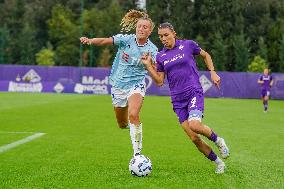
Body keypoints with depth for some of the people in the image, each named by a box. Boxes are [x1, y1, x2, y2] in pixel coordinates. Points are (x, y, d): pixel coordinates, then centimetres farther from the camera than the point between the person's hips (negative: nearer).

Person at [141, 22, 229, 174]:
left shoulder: (188, 45, 0)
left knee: (194, 125, -30)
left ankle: (217, 140, -1)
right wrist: (148, 65, -1)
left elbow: (205, 55, 16)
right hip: (177, 99, 4)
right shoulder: (160, 56, 8)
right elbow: (159, 82, 8)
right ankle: (218, 163, 15)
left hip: (194, 92, -3)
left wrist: (212, 72, 5)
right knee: (194, 138, -3)